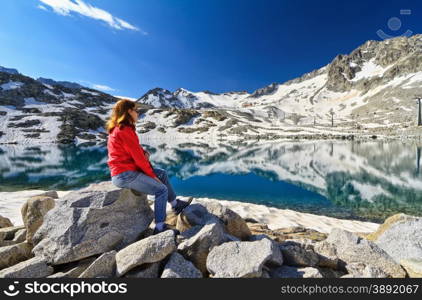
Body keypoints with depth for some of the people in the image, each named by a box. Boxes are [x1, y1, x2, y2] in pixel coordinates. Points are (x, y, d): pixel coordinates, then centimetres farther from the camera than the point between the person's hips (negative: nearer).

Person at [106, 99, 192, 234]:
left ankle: (176, 204, 24)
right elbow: (138, 157, -20)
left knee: (162, 173, 15)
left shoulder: (118, 128, 13)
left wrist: (145, 152, -9)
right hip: (125, 175, -11)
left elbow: (136, 149, 13)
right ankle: (160, 227, -2)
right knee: (161, 190, -12)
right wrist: (152, 175, -10)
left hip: (127, 170, 11)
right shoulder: (125, 130, -20)